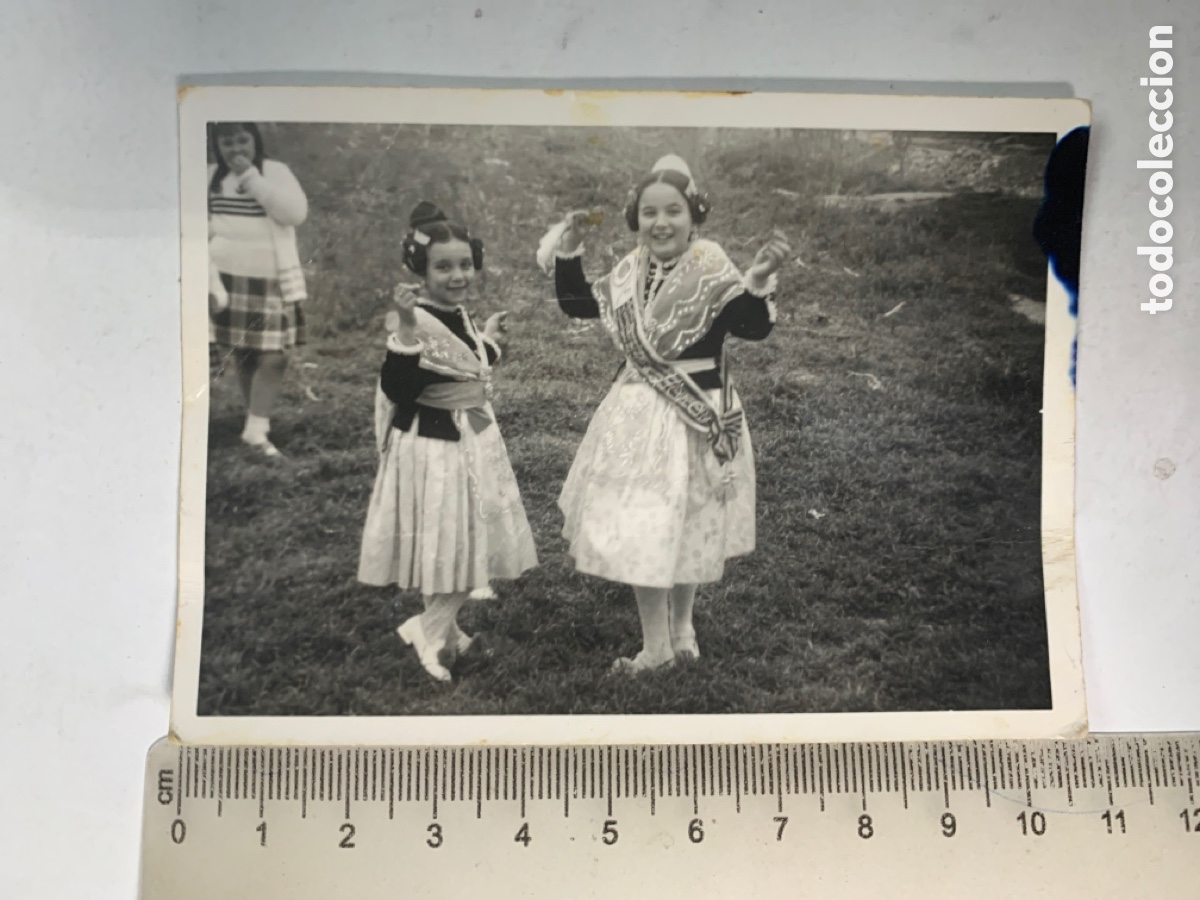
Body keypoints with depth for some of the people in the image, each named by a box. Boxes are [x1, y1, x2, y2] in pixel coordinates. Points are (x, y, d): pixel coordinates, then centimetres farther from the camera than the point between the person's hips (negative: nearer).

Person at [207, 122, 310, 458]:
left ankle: (256, 429, -4)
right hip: (229, 281, 1)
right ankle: (257, 422, 20)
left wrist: (251, 177, -19)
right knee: (242, 356, 7)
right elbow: (203, 233, 0)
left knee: (274, 357, -7)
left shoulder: (275, 171, -1)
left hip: (272, 282, -1)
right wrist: (212, 284, -9)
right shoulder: (210, 178, 1)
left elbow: (296, 212, -18)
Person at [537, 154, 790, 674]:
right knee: (637, 529, 12)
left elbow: (753, 328, -25)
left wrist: (759, 281, -41)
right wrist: (568, 250, 5)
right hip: (637, 413, 6)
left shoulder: (712, 273, -15)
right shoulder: (629, 273, 3)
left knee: (685, 526, 8)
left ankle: (680, 626, 31)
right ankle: (656, 644, 27)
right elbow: (575, 304, 15)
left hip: (695, 416, -6)